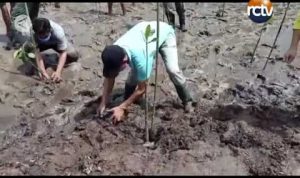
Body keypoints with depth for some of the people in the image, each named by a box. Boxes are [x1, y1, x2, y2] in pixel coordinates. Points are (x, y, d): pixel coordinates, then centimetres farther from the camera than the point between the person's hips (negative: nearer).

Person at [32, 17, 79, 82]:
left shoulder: (58, 32, -41)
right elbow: (37, 52, -37)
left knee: (74, 55, -25)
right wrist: (43, 72, -49)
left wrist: (58, 72, -48)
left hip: (56, 42, -2)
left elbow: (63, 53, -37)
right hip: (41, 43, 2)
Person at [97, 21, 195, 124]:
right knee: (134, 71, -9)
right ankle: (128, 101, 14)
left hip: (165, 33, -5)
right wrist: (103, 103, -19)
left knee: (173, 70, -21)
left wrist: (121, 108, -28)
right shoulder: (114, 53, -29)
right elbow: (109, 78, -13)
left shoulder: (139, 57, -45)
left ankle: (187, 101, 1)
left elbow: (142, 89, -32)